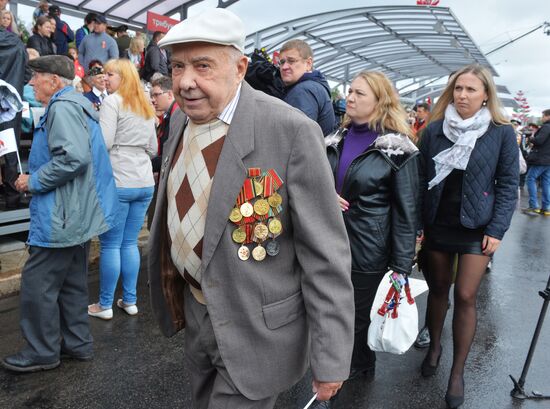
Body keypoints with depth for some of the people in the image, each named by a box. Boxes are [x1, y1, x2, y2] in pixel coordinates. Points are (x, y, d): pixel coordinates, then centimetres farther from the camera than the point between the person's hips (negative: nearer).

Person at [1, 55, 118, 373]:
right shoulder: (77, 104, 17)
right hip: (79, 213, 11)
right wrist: (35, 179, 18)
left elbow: (73, 158, -29)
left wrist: (33, 181, -16)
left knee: (38, 284, 1)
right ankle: (77, 343, 28)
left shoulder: (63, 107, -15)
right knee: (71, 282, 17)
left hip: (62, 217, -11)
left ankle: (43, 352, 15)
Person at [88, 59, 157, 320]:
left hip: (118, 182, -7)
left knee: (110, 245, 2)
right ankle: (129, 301, 20)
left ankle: (105, 305, 13)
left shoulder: (112, 101, -6)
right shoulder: (146, 107, 16)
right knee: (130, 243, 13)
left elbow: (103, 143, -14)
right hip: (145, 182, 7)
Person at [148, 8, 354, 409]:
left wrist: (331, 357, -17)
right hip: (195, 314, 8)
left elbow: (325, 254, -21)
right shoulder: (181, 122, 0)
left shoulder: (291, 131, -24)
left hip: (255, 329, -7)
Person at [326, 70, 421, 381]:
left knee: (360, 317, 12)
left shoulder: (398, 149, -11)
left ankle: (361, 368, 40)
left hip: (368, 252, -5)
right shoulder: (338, 139, 7)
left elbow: (406, 213, -11)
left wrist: (401, 266, -12)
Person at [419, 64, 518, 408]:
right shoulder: (434, 130, 1)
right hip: (437, 225, 2)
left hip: (476, 227, -2)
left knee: (465, 297, -1)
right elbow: (421, 179, 2)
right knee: (438, 289, 13)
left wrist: (497, 230, -8)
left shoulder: (502, 133, -3)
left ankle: (458, 372, 15)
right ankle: (434, 346, 36)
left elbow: (508, 185, -2)